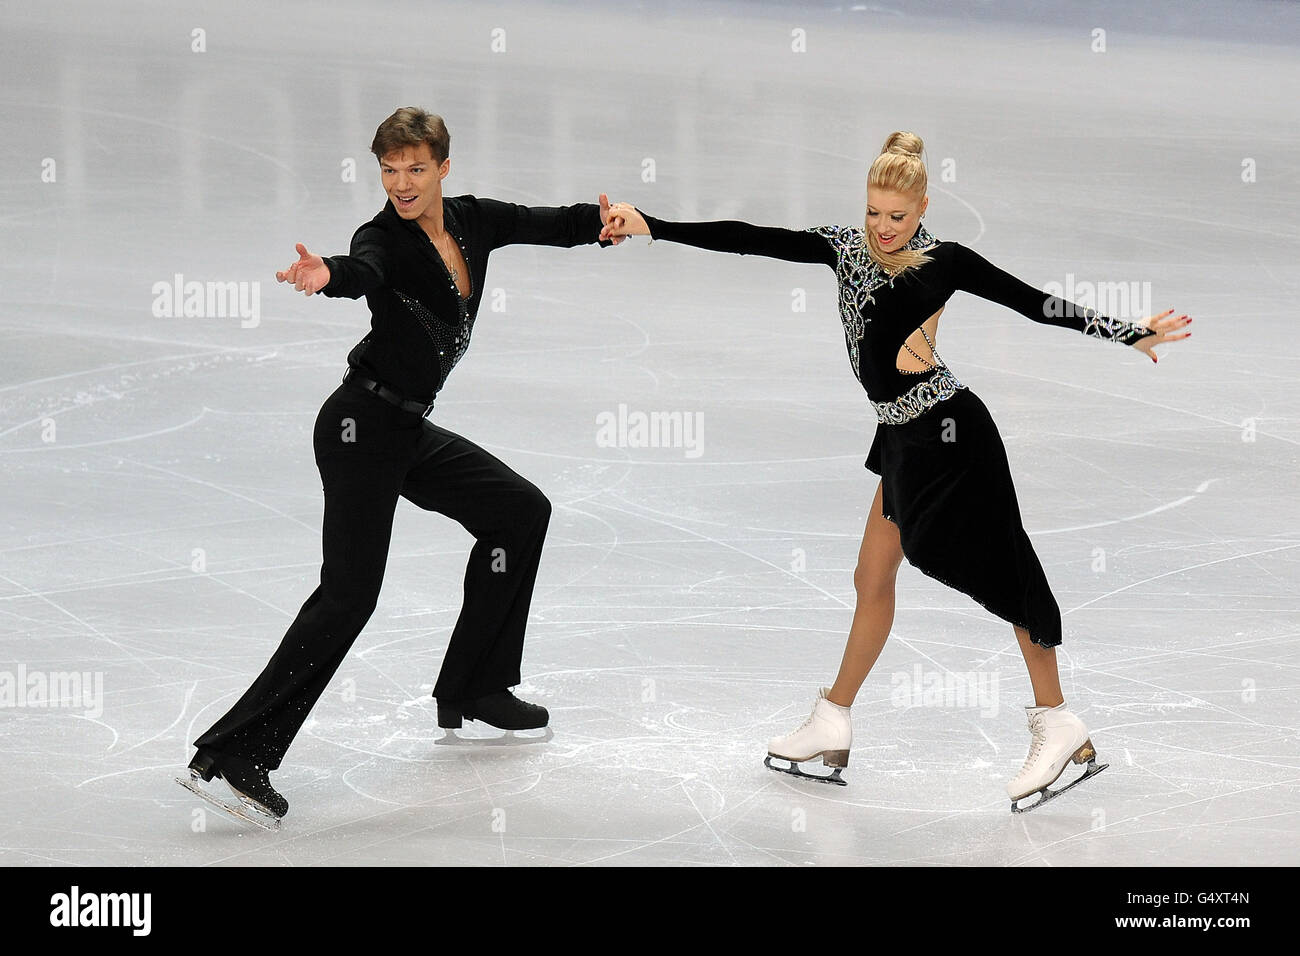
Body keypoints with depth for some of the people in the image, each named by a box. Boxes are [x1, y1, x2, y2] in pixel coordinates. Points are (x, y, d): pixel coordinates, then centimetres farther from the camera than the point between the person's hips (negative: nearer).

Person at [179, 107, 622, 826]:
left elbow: (551, 225, 4)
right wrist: (325, 276, -61)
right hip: (363, 426, -9)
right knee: (350, 591, -19)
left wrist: (603, 218, -17)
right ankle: (230, 755, -25)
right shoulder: (384, 239, -16)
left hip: (410, 430, 9)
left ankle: (471, 690, 28)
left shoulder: (470, 222, 7)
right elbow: (362, 272, -38)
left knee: (521, 510, 20)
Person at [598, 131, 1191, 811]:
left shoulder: (945, 261, -9)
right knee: (873, 579, 12)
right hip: (904, 438, 6)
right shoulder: (846, 248, 4)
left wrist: (1128, 333, -11)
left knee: (1000, 575, -2)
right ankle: (832, 727, 22)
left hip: (949, 433, -6)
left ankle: (1058, 725, 6)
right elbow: (747, 240, 1)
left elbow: (1034, 302, -7)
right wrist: (651, 226, -3)